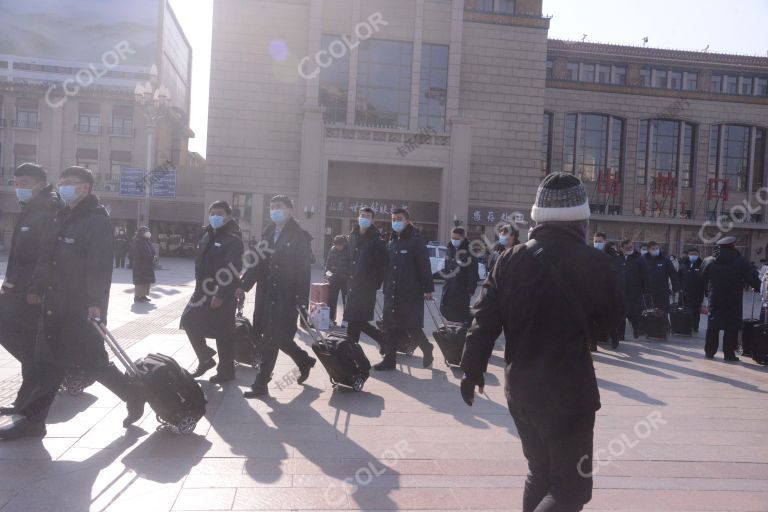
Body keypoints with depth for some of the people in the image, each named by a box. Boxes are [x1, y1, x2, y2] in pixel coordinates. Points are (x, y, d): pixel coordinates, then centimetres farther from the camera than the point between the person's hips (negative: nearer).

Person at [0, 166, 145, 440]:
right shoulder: (62, 218, 16)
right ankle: (32, 418, 18)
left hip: (83, 307, -8)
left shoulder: (97, 219, -11)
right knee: (49, 360, 10)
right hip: (57, 305, 8)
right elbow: (49, 258, 19)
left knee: (92, 360, -1)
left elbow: (100, 264, -19)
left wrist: (96, 302, -25)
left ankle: (134, 395, 17)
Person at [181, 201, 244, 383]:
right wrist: (199, 286, 13)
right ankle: (205, 358, 28)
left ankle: (226, 371, 15)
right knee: (189, 320, 11)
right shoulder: (207, 234, 13)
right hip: (204, 290, 8)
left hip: (223, 294, -8)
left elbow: (233, 270, -20)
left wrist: (221, 295, -24)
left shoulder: (233, 239, -12)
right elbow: (200, 261, 18)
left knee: (223, 332, 0)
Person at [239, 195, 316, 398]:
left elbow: (304, 271, -10)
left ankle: (261, 384, 9)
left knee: (272, 338, -4)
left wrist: (302, 301, -15)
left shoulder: (300, 237, -6)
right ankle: (304, 361, 32)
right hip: (266, 295, 7)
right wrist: (244, 284, 3)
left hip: (286, 297, -6)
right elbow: (257, 263, 13)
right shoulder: (268, 234, 14)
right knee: (278, 336, 10)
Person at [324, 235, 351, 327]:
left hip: (346, 280, -3)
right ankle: (331, 318, 17)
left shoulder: (349, 251, -10)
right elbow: (328, 262, 11)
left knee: (346, 300, 4)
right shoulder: (332, 250, 2)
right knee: (332, 299, 6)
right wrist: (327, 272, -3)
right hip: (334, 279, 3)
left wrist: (350, 276, -14)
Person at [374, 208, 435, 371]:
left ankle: (427, 351, 24)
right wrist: (386, 287, 12)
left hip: (411, 294, -6)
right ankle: (389, 359, 14)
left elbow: (424, 266, -11)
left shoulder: (416, 241, -6)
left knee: (412, 327, -1)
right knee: (390, 327, 6)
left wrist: (427, 289, -16)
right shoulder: (391, 242, 14)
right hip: (392, 294, 6)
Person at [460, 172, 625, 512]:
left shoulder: (511, 259, -4)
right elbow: (612, 318, 1)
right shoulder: (594, 263, -13)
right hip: (569, 391, -5)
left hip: (520, 386, 5)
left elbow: (485, 318, -3)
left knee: (540, 472, 24)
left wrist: (472, 369, 6)